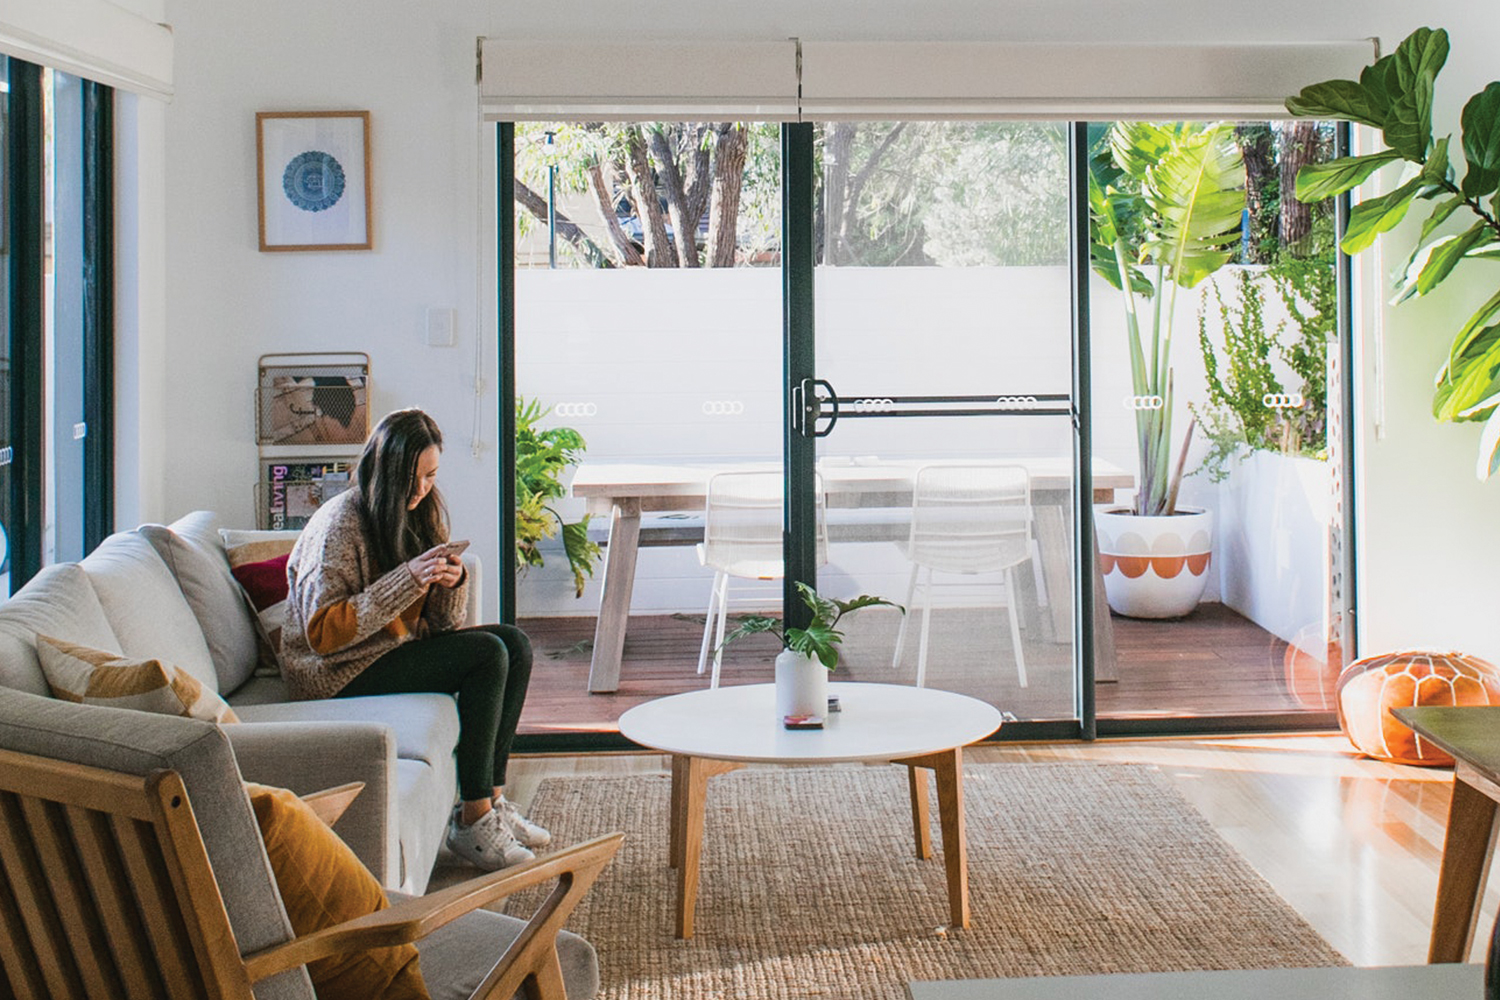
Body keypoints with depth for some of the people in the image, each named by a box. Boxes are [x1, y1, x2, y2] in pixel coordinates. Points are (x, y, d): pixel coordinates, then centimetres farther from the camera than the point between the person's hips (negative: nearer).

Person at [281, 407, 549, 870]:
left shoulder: (419, 513, 8)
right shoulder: (340, 523, -16)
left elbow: (441, 625, 8)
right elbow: (321, 632, -23)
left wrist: (452, 583, -15)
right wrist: (406, 581, -27)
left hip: (398, 650, 8)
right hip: (337, 674, -8)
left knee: (515, 645, -7)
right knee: (488, 654, -22)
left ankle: (491, 799, -6)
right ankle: (471, 820, -17)